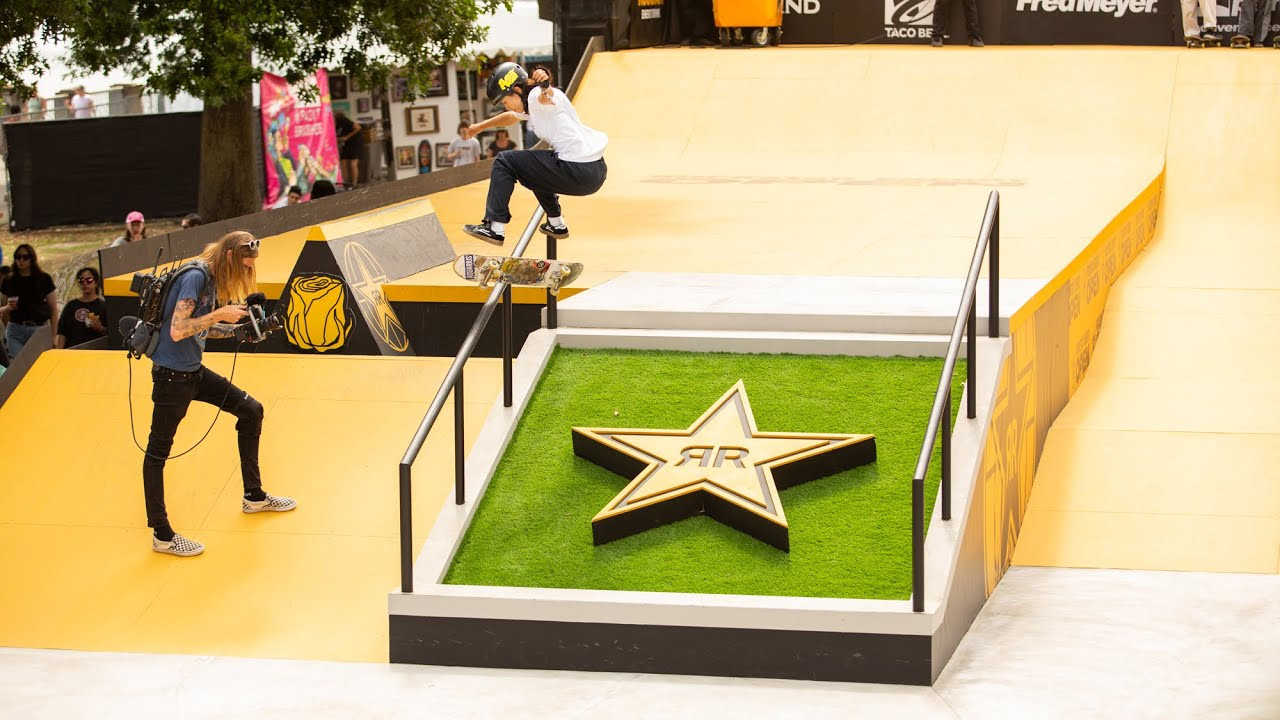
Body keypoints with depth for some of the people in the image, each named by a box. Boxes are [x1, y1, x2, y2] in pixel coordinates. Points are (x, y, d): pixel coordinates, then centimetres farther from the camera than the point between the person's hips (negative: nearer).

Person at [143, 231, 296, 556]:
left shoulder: (213, 279, 7)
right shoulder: (194, 277, -20)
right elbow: (178, 330, -27)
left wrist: (239, 329, 5)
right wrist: (219, 314, -23)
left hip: (194, 371, 10)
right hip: (171, 374, -10)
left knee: (251, 410, 15)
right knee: (158, 449, -1)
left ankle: (254, 496, 28)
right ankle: (160, 534, 3)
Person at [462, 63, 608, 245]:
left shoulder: (535, 96, -7)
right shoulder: (530, 104, 22)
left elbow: (545, 96, -32)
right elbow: (512, 117, 42)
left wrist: (545, 85, -53)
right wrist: (481, 127, 51)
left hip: (577, 173, -10)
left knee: (504, 161, 1)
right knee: (535, 170, 38)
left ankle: (495, 228, 0)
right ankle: (556, 224, 41)